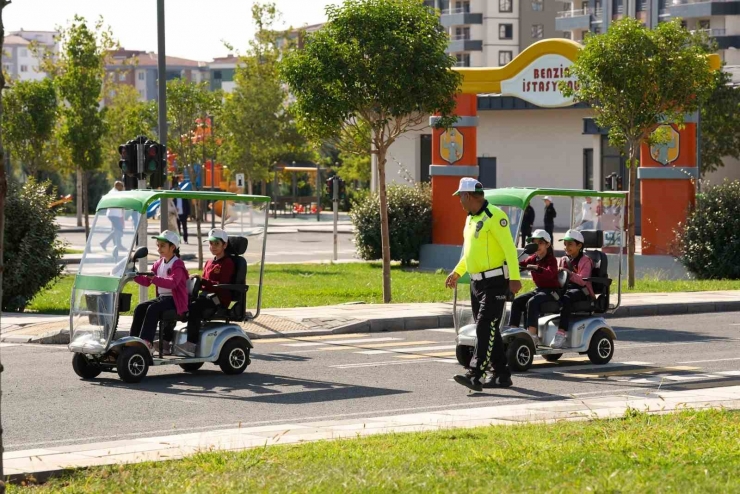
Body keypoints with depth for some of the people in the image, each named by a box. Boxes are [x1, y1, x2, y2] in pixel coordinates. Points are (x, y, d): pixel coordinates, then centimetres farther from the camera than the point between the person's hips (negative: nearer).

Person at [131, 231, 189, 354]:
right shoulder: (159, 263, 16)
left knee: (152, 309, -31)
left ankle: (146, 343, -35)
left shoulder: (178, 264, -9)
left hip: (175, 300, -8)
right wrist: (135, 276, -9)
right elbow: (147, 281, 11)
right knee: (139, 308, -14)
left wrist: (154, 278, -40)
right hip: (162, 297, 8)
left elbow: (172, 282, -27)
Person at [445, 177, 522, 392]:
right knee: (489, 331, 10)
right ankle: (501, 375, 17)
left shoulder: (494, 216, -14)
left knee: (485, 328, -14)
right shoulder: (471, 219, 14)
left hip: (495, 282, -9)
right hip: (477, 282, 9)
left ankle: (474, 376, -20)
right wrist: (456, 273, 23)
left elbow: (509, 248, -18)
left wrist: (514, 277, -22)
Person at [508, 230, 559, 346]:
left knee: (532, 302, -32)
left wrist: (537, 268, -46)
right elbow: (521, 264, -3)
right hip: (539, 289, 7)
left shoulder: (551, 259, -9)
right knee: (517, 301, -11)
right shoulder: (533, 259, 11)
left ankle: (532, 335, -36)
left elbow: (550, 273, -29)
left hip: (551, 291, -7)